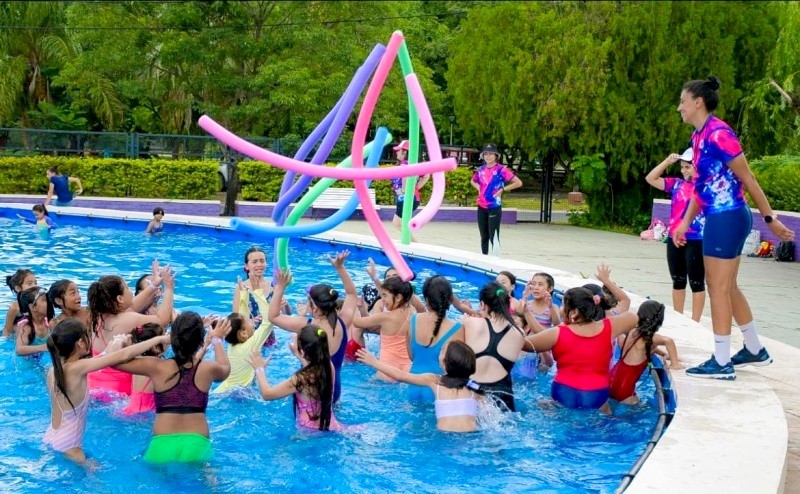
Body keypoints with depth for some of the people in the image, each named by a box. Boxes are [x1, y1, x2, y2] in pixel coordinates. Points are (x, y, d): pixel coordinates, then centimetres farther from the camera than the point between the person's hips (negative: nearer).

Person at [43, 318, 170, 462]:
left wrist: (107, 353, 5)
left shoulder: (53, 370, -4)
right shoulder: (76, 368, -25)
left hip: (50, 439, 8)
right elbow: (123, 356, -23)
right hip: (67, 447, -8)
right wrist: (160, 339, -15)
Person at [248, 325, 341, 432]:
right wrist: (298, 354, 31)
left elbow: (267, 394, -11)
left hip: (310, 433, -6)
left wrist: (260, 369, 3)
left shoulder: (301, 379, -23)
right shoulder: (329, 367, -6)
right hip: (331, 428, 6)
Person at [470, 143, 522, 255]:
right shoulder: (480, 170, 7)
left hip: (495, 207, -5)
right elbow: (473, 181, 29)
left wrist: (502, 189, -12)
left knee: (493, 236, -9)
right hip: (481, 207, 6)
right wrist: (479, 188, 9)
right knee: (484, 236, 12)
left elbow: (518, 183, -10)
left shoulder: (501, 169, -9)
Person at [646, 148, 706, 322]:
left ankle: (694, 323, 9)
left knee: (696, 282, 3)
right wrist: (667, 162, 4)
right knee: (678, 281, 14)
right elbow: (651, 179, 11)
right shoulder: (677, 184, 8)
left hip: (696, 241, -5)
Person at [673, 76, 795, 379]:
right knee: (726, 287, 17)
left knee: (719, 289, -3)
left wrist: (770, 219, -11)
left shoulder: (719, 133, -18)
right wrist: (685, 222, 18)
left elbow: (748, 179, -15)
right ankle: (755, 351, 30)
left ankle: (721, 363, 5)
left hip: (728, 219, -10)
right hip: (718, 218, 10)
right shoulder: (699, 135, 11)